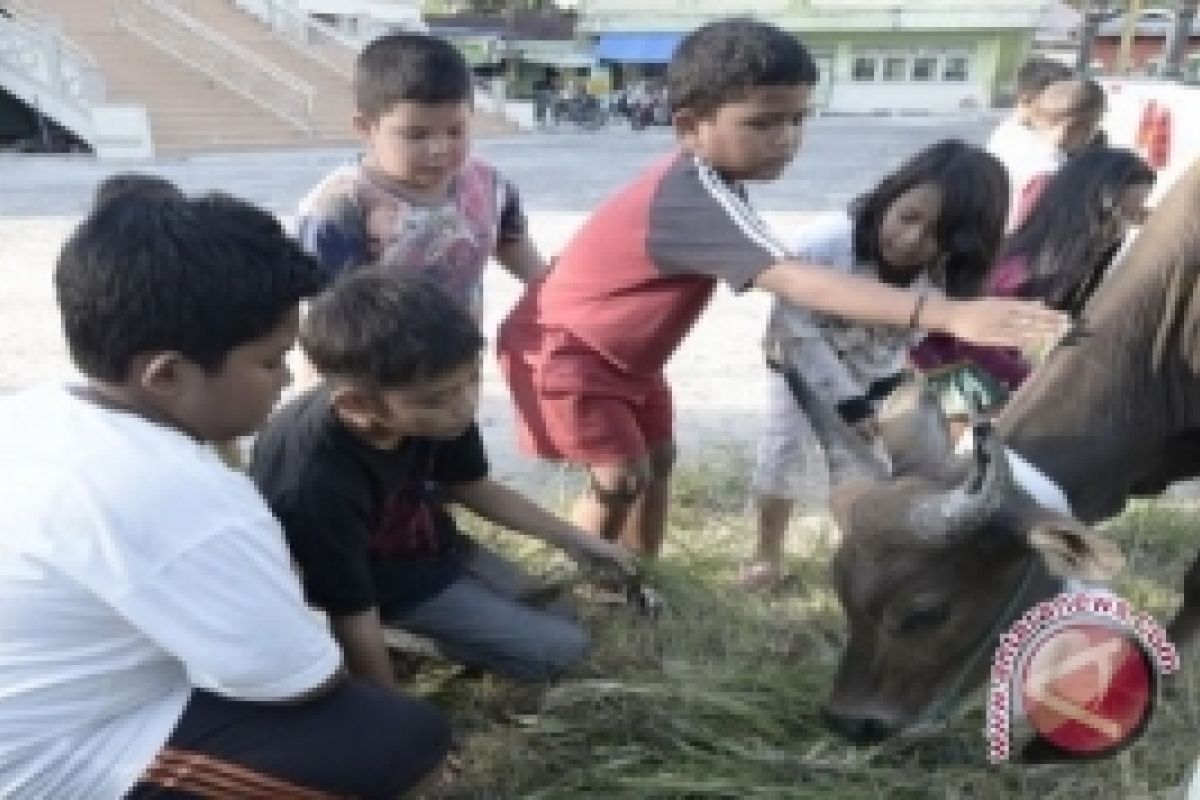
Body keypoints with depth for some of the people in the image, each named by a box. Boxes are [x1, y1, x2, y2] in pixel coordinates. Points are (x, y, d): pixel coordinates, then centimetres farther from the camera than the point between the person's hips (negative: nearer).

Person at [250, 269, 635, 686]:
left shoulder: (437, 411, -21)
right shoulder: (315, 485, -41)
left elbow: (470, 487, 0)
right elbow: (354, 619, -28)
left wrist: (574, 540, 2)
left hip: (430, 545, 7)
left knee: (542, 613, 22)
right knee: (562, 647, -7)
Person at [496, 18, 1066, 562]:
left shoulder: (703, 180, -4)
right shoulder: (697, 199, -37)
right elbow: (793, 281, -50)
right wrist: (942, 314, -58)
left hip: (622, 352, 10)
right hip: (561, 349, -9)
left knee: (657, 461, 13)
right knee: (621, 477, -10)